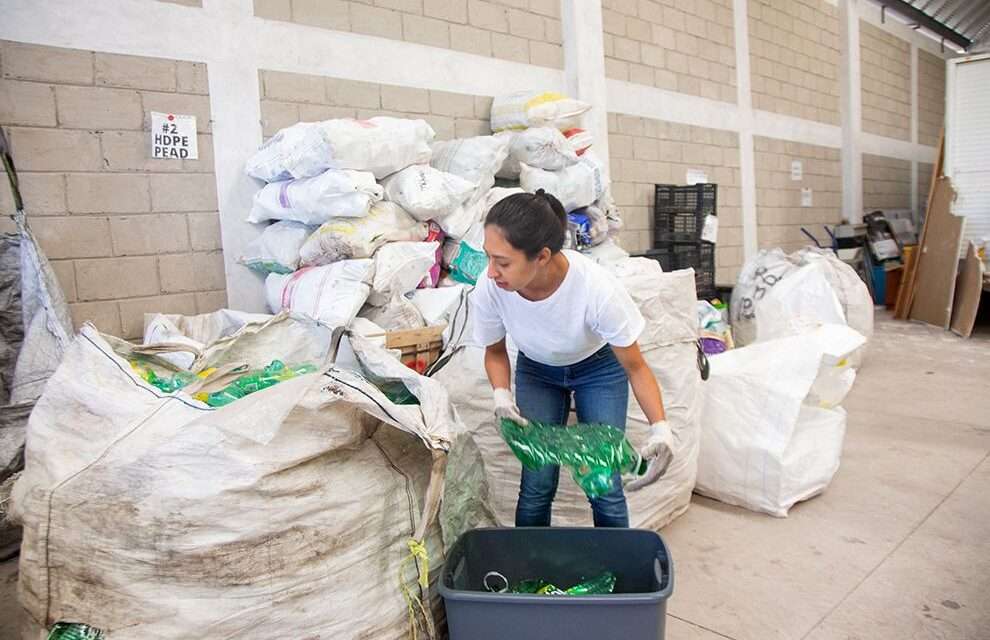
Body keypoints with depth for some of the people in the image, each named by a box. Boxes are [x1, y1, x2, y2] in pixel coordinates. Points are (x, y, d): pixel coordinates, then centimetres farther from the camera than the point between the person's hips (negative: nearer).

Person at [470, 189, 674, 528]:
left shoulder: (597, 288, -38)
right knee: (536, 485, -4)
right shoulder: (489, 289, -30)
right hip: (537, 371, 2)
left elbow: (634, 366, -22)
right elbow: (495, 351, -8)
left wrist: (660, 428, -33)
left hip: (599, 368, -1)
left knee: (605, 486, -4)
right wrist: (501, 395, -26)